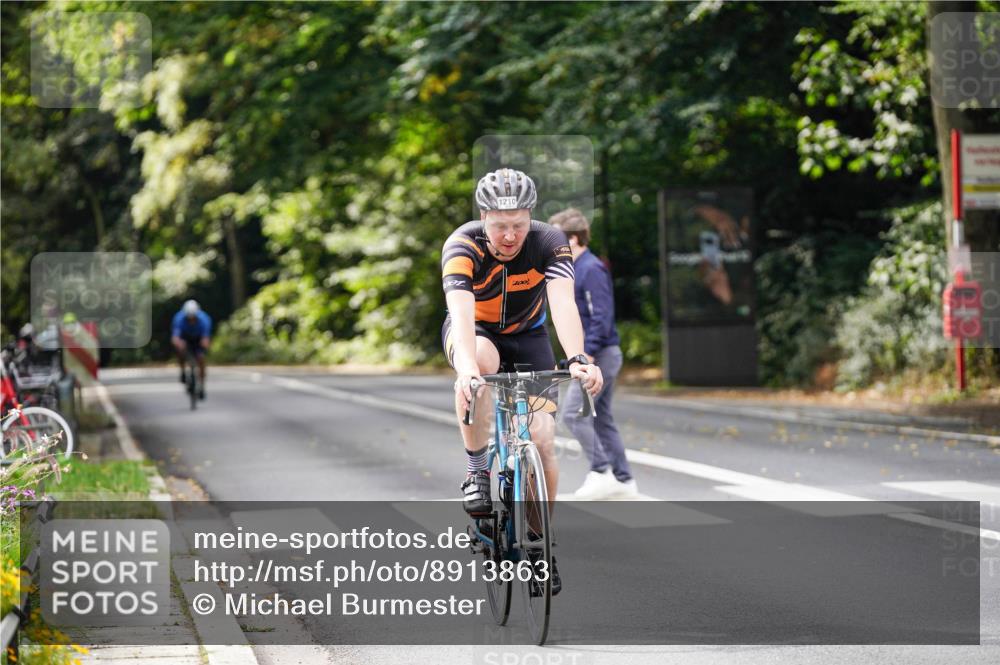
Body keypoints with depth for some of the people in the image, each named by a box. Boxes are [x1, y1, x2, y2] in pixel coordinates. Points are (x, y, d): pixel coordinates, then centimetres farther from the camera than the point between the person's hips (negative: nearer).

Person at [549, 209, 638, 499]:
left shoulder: (591, 269, -15)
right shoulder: (576, 269, 16)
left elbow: (602, 317, -21)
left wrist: (588, 354, -22)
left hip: (600, 355, -10)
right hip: (598, 356, 10)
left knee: (573, 413, -11)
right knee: (601, 418, 11)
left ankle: (601, 472, -8)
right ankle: (623, 481, 14)